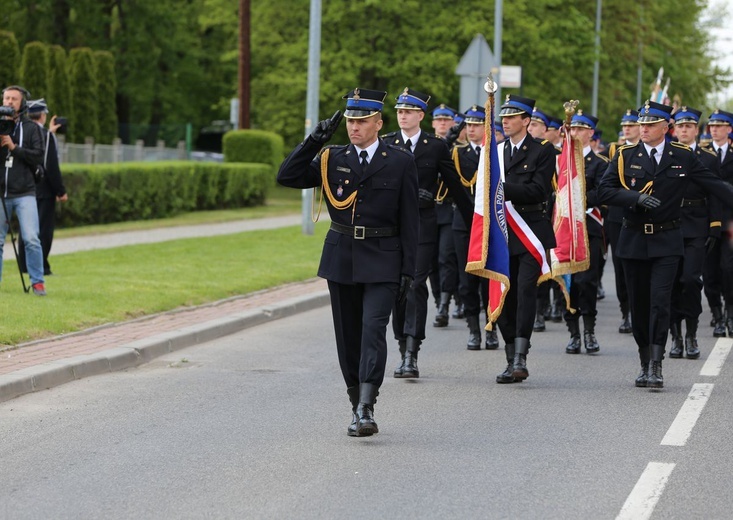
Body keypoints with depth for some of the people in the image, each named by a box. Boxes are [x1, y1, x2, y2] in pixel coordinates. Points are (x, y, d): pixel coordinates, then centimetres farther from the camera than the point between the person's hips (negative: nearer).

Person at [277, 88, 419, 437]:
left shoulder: (400, 162, -1)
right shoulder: (333, 159, 7)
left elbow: (409, 220, 0)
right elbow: (287, 177, -1)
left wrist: (408, 270, -5)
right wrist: (315, 140, -8)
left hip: (381, 261, -4)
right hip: (341, 260, 4)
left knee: (373, 328, -17)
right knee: (348, 336, 8)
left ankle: (366, 410, -23)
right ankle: (356, 406, 18)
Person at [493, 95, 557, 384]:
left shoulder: (543, 151, 1)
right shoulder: (495, 151, 16)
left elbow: (538, 189, -10)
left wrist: (505, 190, -18)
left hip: (531, 232, -5)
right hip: (502, 233, 5)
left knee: (525, 288, -16)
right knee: (503, 295, 3)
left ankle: (520, 359, -19)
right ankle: (511, 360, 12)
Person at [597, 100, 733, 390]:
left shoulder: (683, 157, 3)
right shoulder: (625, 156, 2)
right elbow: (604, 191, -6)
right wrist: (636, 198, -20)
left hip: (666, 243, -1)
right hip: (634, 242, 2)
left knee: (660, 302, -12)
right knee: (639, 306, 7)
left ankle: (656, 367, -12)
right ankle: (645, 364, 20)